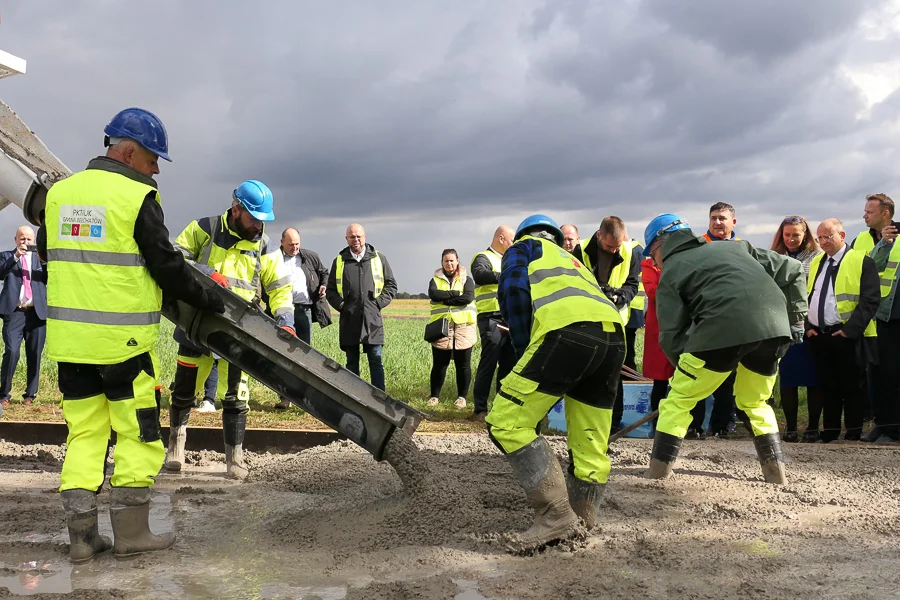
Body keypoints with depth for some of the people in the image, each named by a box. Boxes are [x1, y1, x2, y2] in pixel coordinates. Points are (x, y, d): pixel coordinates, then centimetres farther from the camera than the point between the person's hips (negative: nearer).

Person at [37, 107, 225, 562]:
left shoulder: (59, 192, 9)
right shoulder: (137, 197, -10)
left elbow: (46, 252, 21)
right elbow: (166, 266, -10)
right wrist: (207, 300, 4)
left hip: (68, 337, 6)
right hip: (122, 339, -6)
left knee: (84, 432, 12)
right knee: (138, 435, 6)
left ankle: (82, 535, 14)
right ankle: (130, 533, 11)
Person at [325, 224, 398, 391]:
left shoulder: (379, 259, 7)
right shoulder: (339, 261, 10)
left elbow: (391, 285, 11)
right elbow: (330, 290, 15)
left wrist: (378, 303, -2)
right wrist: (341, 305, -1)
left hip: (372, 319, -1)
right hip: (349, 320, 1)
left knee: (376, 360, 0)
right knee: (352, 362, 7)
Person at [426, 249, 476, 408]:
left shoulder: (466, 279, 9)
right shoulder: (436, 280, 12)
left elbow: (468, 297, -11)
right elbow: (433, 294, -9)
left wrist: (445, 299, -9)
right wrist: (455, 294, -11)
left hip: (463, 328, -1)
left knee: (463, 364, 2)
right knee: (439, 364, 4)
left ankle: (462, 397, 11)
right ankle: (434, 396, 14)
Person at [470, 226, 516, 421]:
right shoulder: (484, 257, -5)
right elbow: (479, 275, -27)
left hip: (509, 319, 9)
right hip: (492, 319, -9)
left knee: (509, 363, 10)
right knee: (488, 364, -8)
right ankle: (479, 409, -4)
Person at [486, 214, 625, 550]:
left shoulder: (523, 248, 26)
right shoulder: (574, 262, 43)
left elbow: (514, 291, 5)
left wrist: (523, 352, 9)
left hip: (569, 331, -7)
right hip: (614, 336, 7)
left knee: (506, 423, -3)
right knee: (590, 446, 14)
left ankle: (556, 515, -5)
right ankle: (583, 521, 23)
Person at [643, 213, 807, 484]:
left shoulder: (669, 274, 18)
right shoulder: (733, 247, 31)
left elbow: (672, 335, 9)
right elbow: (791, 270, 27)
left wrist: (689, 367, 23)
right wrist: (795, 318, 28)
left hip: (723, 328, -5)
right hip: (775, 326, 5)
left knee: (679, 399, 12)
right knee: (755, 402, 28)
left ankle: (658, 469, 12)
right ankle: (775, 468, 23)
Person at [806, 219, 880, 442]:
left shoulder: (861, 261, -5)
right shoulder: (816, 263, 16)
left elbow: (870, 300, -12)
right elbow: (808, 296, 19)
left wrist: (850, 329, -17)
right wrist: (809, 326, 5)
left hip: (846, 336, -6)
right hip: (818, 336, 6)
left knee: (850, 387, 1)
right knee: (828, 386, 11)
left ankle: (854, 433, 9)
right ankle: (830, 431, 19)